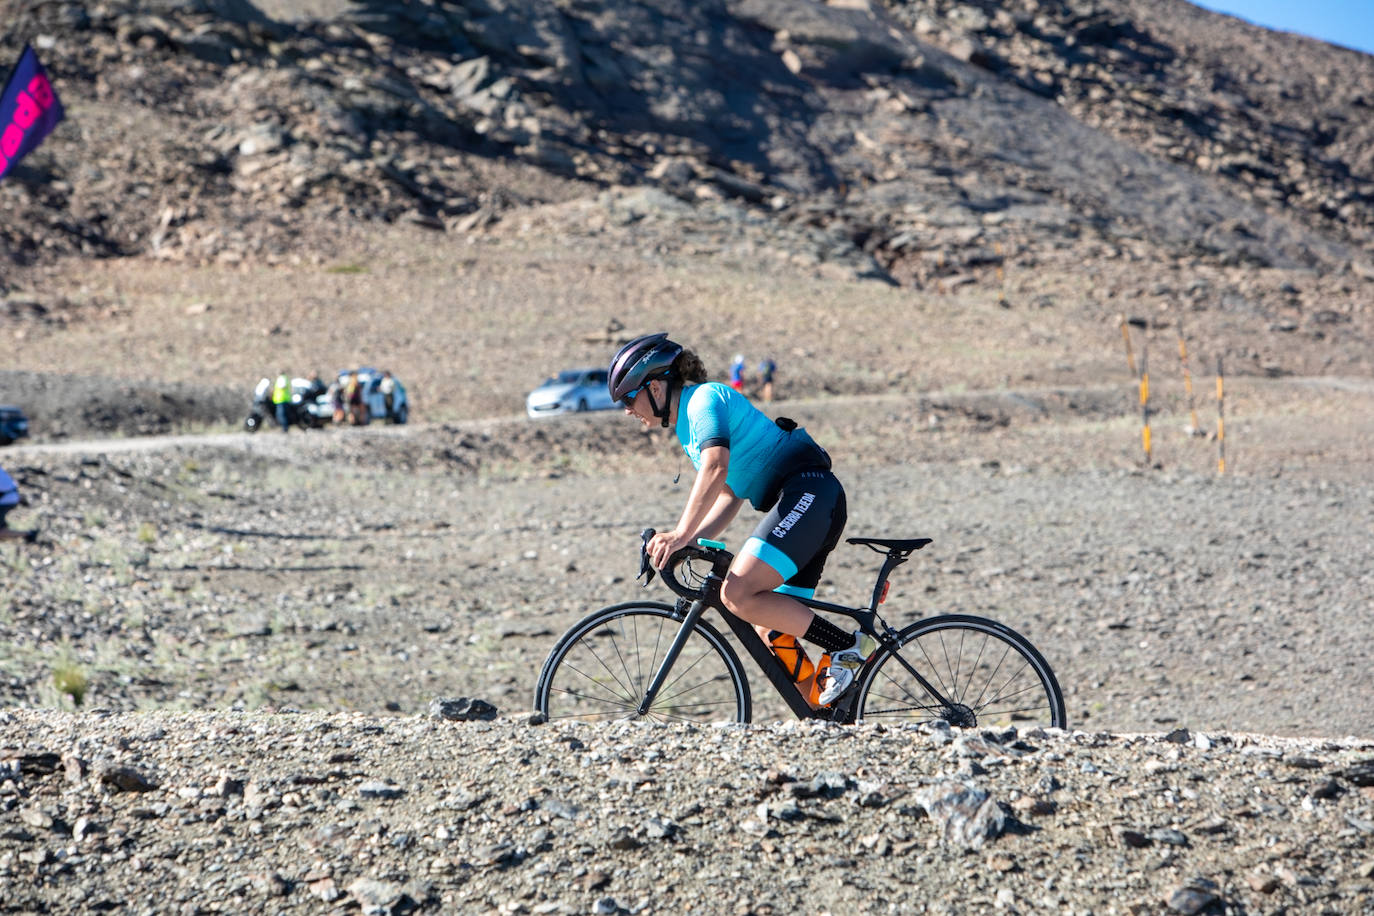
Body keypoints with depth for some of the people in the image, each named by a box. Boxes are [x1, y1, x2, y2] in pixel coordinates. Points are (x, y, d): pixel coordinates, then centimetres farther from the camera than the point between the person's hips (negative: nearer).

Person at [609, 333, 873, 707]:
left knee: (738, 596, -21)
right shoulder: (686, 425, 22)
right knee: (772, 629, 5)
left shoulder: (704, 397, -7)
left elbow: (716, 468, -24)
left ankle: (849, 647, -14)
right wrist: (691, 540, 9)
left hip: (808, 493, -10)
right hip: (802, 506, 10)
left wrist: (681, 534, -28)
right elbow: (729, 494, 23)